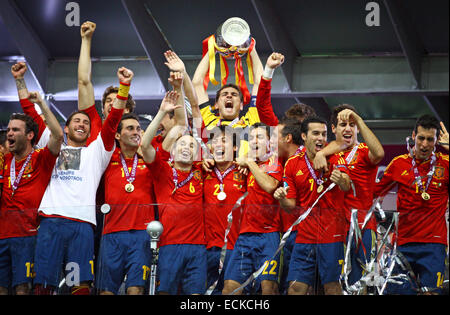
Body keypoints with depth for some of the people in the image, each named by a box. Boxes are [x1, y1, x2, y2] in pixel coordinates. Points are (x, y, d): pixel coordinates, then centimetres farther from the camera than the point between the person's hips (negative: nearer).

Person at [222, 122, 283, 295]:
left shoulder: (273, 163, 0)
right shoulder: (248, 163, 16)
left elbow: (270, 185, -20)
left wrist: (250, 163, -10)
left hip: (267, 234, -6)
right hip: (245, 234, 6)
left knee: (268, 285, -14)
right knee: (230, 285, -1)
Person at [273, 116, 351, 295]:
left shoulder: (334, 158, -1)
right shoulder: (292, 164, 6)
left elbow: (347, 186, -20)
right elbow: (291, 205, 9)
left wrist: (341, 181, -43)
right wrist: (282, 199, -14)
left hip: (331, 235, -2)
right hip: (304, 236, 3)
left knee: (332, 286, -1)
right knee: (296, 288, -2)